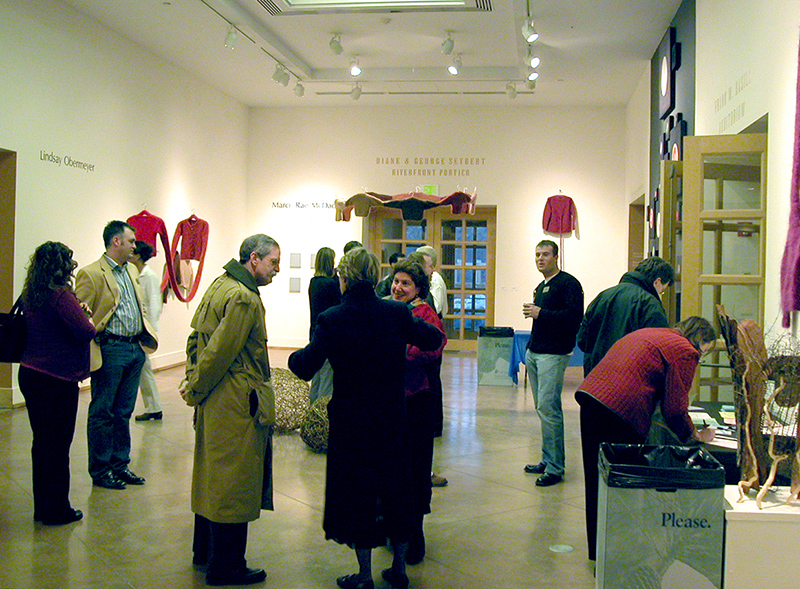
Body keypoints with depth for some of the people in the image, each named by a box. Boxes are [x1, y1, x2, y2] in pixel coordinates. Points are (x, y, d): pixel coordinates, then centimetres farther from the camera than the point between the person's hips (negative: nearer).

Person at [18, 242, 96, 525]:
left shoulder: (30, 296, 8)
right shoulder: (61, 295, -18)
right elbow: (85, 332, -24)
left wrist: (77, 314, 7)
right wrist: (85, 317, -3)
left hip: (30, 374, 8)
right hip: (58, 379, -8)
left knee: (41, 441, 16)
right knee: (58, 444, 3)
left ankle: (42, 506, 26)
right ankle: (57, 510, 12)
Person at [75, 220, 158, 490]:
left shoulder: (131, 271, 15)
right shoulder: (91, 274, -11)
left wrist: (147, 333, 14)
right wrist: (88, 354, -18)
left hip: (135, 349, 8)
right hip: (110, 350, -8)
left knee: (124, 412, 15)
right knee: (102, 413, 4)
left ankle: (120, 465, 25)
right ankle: (100, 470, 14)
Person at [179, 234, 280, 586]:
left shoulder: (219, 285, 12)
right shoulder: (244, 298, -20)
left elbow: (196, 336, 15)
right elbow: (220, 351, -22)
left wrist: (193, 382, 10)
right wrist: (195, 390, -10)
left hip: (214, 403, 10)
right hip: (237, 406, -10)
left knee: (212, 476, 20)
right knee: (233, 484, 0)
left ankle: (205, 551, 34)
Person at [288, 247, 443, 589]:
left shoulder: (332, 320, -13)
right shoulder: (397, 313, -5)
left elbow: (305, 368, -13)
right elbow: (434, 340, 4)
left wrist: (294, 356, 9)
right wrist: (412, 323, 21)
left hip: (351, 422, -3)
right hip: (393, 419, 3)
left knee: (356, 492, 10)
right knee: (396, 488, 16)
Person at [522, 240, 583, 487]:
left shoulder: (568, 283, -8)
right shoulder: (541, 287, 21)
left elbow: (575, 316, -20)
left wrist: (541, 313, -19)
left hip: (553, 354, -9)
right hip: (534, 353, 9)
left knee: (548, 408, -12)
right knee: (542, 408, 12)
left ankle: (554, 468, -7)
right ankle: (547, 461, 20)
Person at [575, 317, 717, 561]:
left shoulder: (650, 334, 27)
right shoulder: (685, 351, 1)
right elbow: (674, 408, -3)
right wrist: (695, 436, 16)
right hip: (622, 411, -9)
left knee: (597, 480, 16)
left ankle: (597, 550, 27)